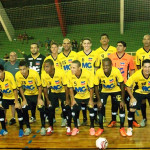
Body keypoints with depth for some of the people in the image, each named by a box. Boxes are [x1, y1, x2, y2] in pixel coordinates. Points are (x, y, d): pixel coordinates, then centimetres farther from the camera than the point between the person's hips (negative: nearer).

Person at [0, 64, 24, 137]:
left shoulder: (9, 76, -30)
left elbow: (15, 89, -25)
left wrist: (16, 102, -22)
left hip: (14, 96, -4)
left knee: (18, 109, -16)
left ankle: (21, 129, 1)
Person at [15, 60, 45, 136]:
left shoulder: (34, 74, -29)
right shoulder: (17, 75, -20)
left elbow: (39, 86, -17)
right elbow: (20, 88, -5)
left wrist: (39, 99, -15)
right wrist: (24, 99, -5)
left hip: (36, 94, -2)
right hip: (27, 95, 3)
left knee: (41, 109, -15)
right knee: (24, 109, -11)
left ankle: (43, 127, 5)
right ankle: (28, 128, 10)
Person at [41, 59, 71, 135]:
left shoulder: (61, 73, -31)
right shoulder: (43, 75, -22)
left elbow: (65, 86, -21)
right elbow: (45, 88, -7)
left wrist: (67, 99, -17)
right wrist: (47, 100, -3)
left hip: (62, 91, -3)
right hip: (53, 92, 3)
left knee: (66, 108, -12)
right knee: (49, 108, -5)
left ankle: (69, 127, 9)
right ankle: (50, 127, 16)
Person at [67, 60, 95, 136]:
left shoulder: (87, 74, -30)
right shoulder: (69, 74, -25)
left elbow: (91, 88, -18)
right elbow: (70, 88, -9)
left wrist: (91, 100, -12)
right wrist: (72, 99, -7)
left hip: (87, 96, -1)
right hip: (77, 96, 2)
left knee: (91, 109, -6)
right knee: (74, 110, -7)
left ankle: (92, 127, 16)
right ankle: (75, 128, 14)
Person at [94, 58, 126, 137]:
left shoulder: (116, 71, -32)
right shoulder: (98, 72, -29)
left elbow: (122, 84, -20)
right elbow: (96, 86, -15)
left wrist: (122, 100, -19)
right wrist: (99, 100, -17)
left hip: (116, 90, -1)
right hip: (104, 91, 1)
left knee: (121, 106, -15)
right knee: (100, 107, -11)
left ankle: (122, 128, 5)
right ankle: (101, 128, 10)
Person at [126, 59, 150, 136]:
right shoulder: (137, 75, -31)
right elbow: (127, 86, -17)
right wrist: (132, 97, -16)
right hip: (139, 92, -1)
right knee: (132, 109, -11)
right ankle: (129, 128, 12)